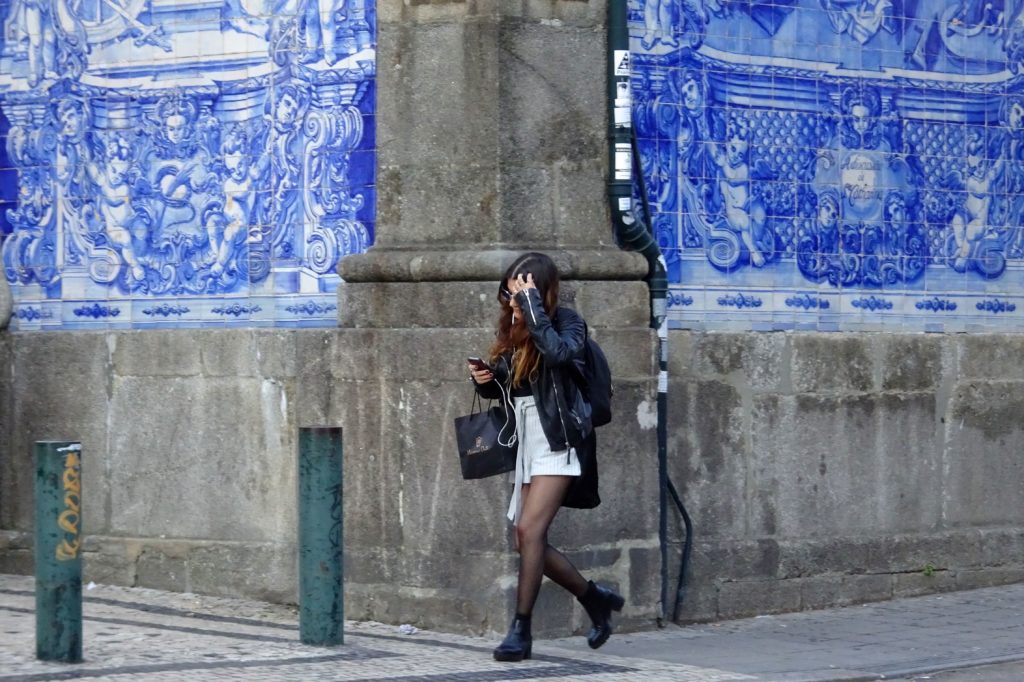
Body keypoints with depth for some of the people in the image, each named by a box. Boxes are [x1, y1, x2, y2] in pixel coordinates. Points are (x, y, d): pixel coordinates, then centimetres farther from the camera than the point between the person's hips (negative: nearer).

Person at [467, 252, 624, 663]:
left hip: (559, 441, -8)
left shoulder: (566, 323, -6)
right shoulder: (513, 330, 12)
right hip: (528, 444, 8)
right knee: (529, 541, 6)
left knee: (529, 529, -18)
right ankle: (595, 599, 25)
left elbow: (557, 352, -29)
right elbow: (504, 386, 21)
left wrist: (532, 305, -23)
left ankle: (520, 630, -14)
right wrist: (485, 380, 0)